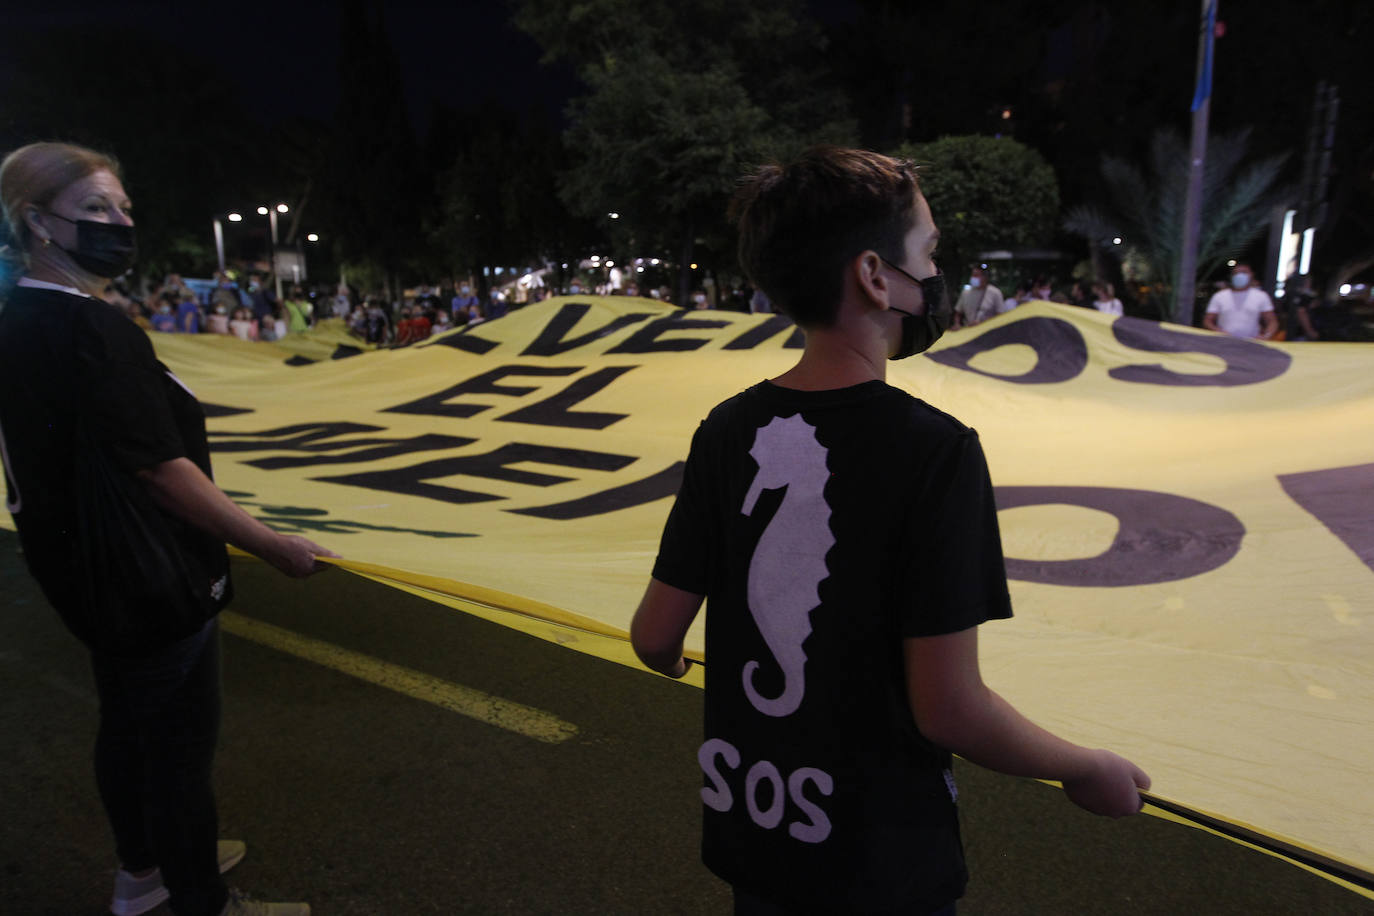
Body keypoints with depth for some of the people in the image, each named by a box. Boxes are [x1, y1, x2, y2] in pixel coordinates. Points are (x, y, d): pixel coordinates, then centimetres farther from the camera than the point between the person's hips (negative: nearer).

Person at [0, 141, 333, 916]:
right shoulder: (90, 328, -25)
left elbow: (69, 459, 11)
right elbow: (160, 469, -26)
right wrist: (272, 545, -19)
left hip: (96, 579, 9)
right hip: (156, 584, -9)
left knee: (129, 724, 24)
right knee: (181, 744, 7)